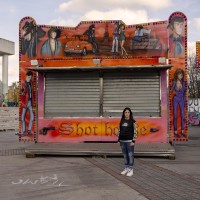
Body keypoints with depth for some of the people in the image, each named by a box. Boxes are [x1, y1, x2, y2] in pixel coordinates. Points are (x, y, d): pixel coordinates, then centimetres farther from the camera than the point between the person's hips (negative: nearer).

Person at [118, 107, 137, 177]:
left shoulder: (133, 121, -4)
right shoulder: (122, 121, 10)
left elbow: (135, 132, -7)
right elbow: (119, 131, 14)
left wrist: (133, 141, -13)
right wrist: (118, 140, 11)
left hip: (129, 141, -5)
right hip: (122, 141, 5)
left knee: (130, 155, -2)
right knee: (125, 155, 10)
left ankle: (131, 170, 6)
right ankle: (126, 169, 20)